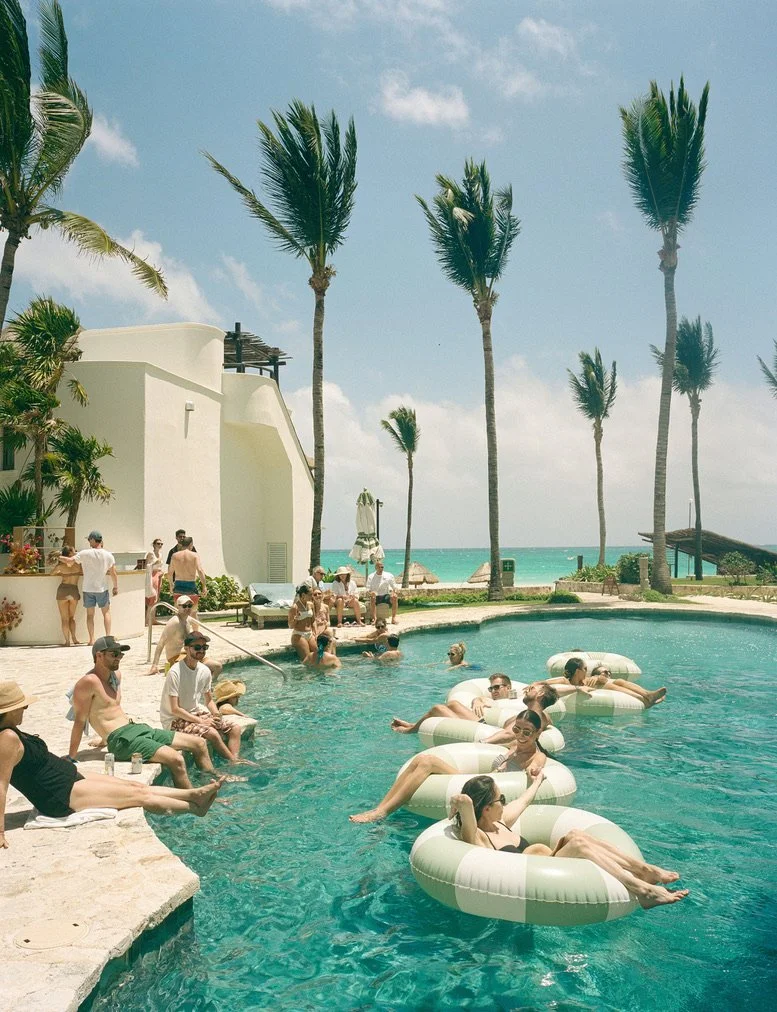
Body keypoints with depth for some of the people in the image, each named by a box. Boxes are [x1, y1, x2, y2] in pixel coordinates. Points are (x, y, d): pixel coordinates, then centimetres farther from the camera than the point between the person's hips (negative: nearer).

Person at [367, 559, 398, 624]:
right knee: (372, 598, -35)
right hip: (376, 597, -1)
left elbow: (395, 588, 9)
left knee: (394, 597, -30)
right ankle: (374, 618, -40)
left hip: (386, 596, 1)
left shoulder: (389, 576, 6)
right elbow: (368, 591, -1)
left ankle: (394, 618, -27)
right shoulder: (371, 577, 3)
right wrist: (370, 593, -26)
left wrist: (394, 592, -15)